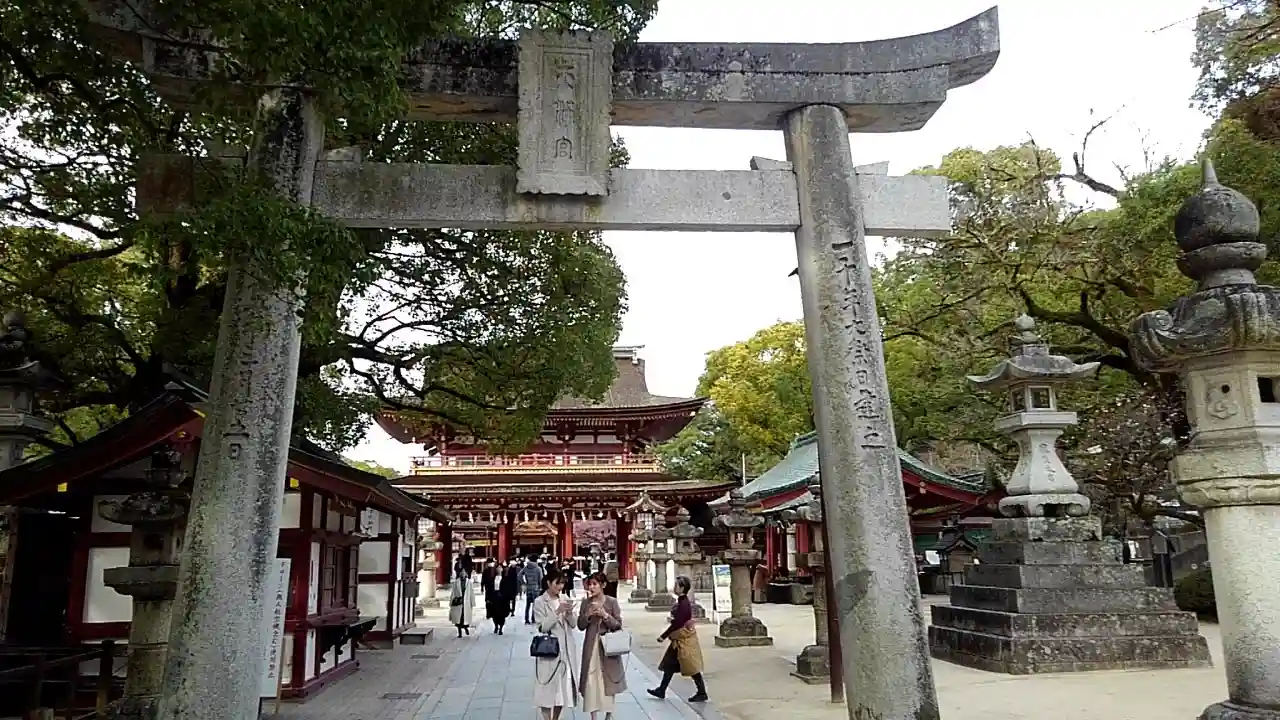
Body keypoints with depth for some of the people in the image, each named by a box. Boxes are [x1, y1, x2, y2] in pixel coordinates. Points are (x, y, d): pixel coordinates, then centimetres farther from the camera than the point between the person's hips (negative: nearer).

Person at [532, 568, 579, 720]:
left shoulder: (564, 600, 8)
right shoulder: (539, 602, -7)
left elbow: (573, 625, 8)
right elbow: (542, 627, -14)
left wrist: (569, 614, -12)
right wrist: (557, 611, -21)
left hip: (566, 649, 5)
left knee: (563, 687, 11)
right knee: (548, 688, -4)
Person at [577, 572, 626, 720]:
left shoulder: (612, 602, -5)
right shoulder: (585, 603, 2)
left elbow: (618, 625, -6)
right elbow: (580, 626, 3)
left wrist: (605, 615, -20)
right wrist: (588, 615, -15)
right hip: (591, 646, 1)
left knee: (609, 680, 9)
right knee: (591, 680, -2)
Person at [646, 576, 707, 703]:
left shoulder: (684, 604, -22)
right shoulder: (681, 602, 6)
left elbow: (677, 623, -24)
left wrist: (663, 636, -18)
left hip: (685, 639, -10)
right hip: (680, 639, 10)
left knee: (692, 668, 0)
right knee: (669, 665, 16)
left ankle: (702, 693, 9)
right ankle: (661, 690, 26)